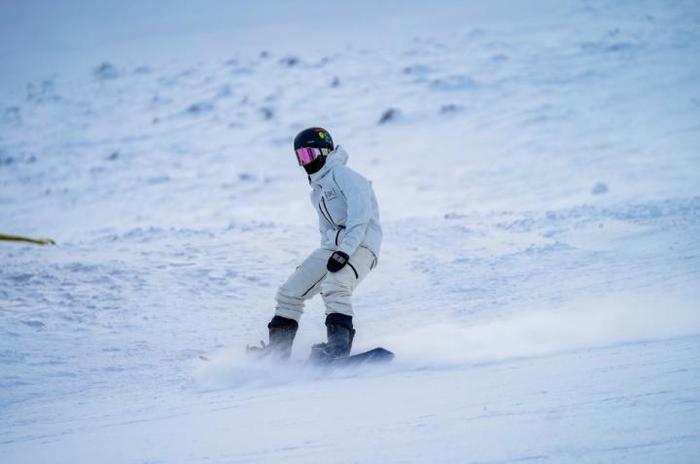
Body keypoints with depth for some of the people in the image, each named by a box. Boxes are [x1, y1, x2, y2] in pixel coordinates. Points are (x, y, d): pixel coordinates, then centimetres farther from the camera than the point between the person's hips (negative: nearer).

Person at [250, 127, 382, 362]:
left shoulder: (341, 174, -6)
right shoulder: (317, 192, 23)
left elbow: (360, 213, -18)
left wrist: (345, 251, -26)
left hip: (361, 243, -9)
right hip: (334, 245, 9)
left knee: (334, 287, -35)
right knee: (290, 291, 4)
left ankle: (339, 346, -45)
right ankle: (278, 349, 11)